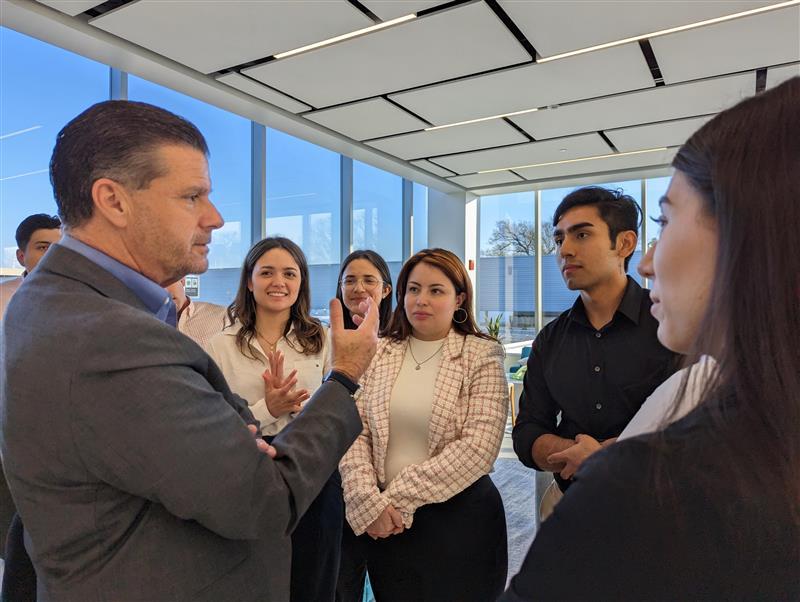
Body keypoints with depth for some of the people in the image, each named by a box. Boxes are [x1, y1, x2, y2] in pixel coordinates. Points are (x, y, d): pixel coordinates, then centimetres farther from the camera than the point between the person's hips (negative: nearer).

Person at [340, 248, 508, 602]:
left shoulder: (482, 356, -8)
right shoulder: (379, 353, 1)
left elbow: (478, 448, -16)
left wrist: (398, 498, -16)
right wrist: (369, 501, -15)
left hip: (460, 518, -2)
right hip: (383, 522, 3)